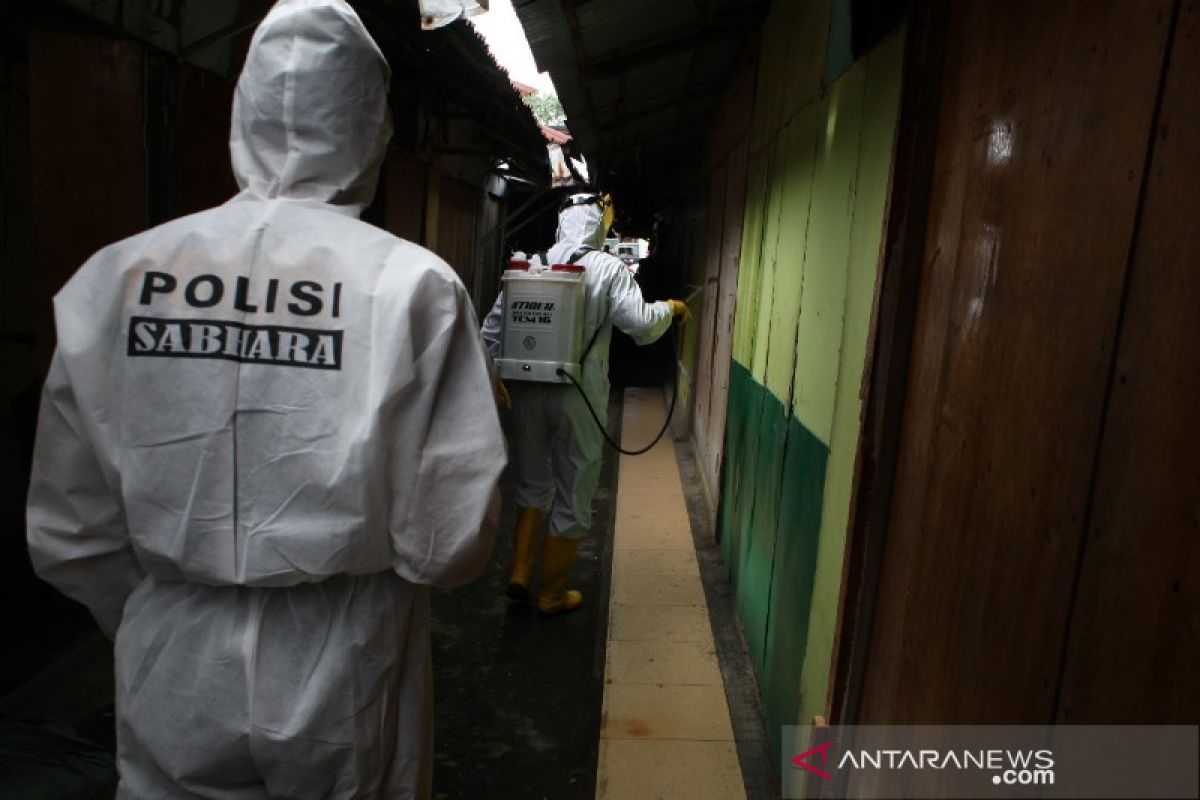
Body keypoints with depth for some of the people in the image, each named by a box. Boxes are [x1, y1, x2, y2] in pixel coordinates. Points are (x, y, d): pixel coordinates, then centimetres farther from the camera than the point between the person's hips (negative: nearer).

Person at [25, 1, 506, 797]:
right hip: (340, 707, -1)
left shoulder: (115, 277, -10)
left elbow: (68, 536, -3)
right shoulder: (413, 286, -18)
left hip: (173, 706, 2)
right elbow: (448, 543, -17)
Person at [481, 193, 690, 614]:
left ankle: (519, 574, 20)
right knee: (573, 496, 11)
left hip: (528, 390, 4)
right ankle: (553, 593, 23)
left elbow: (493, 326, 5)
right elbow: (641, 325, -13)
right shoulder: (608, 268, -8)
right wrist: (669, 308, 7)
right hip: (579, 395, -4)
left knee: (533, 485, 22)